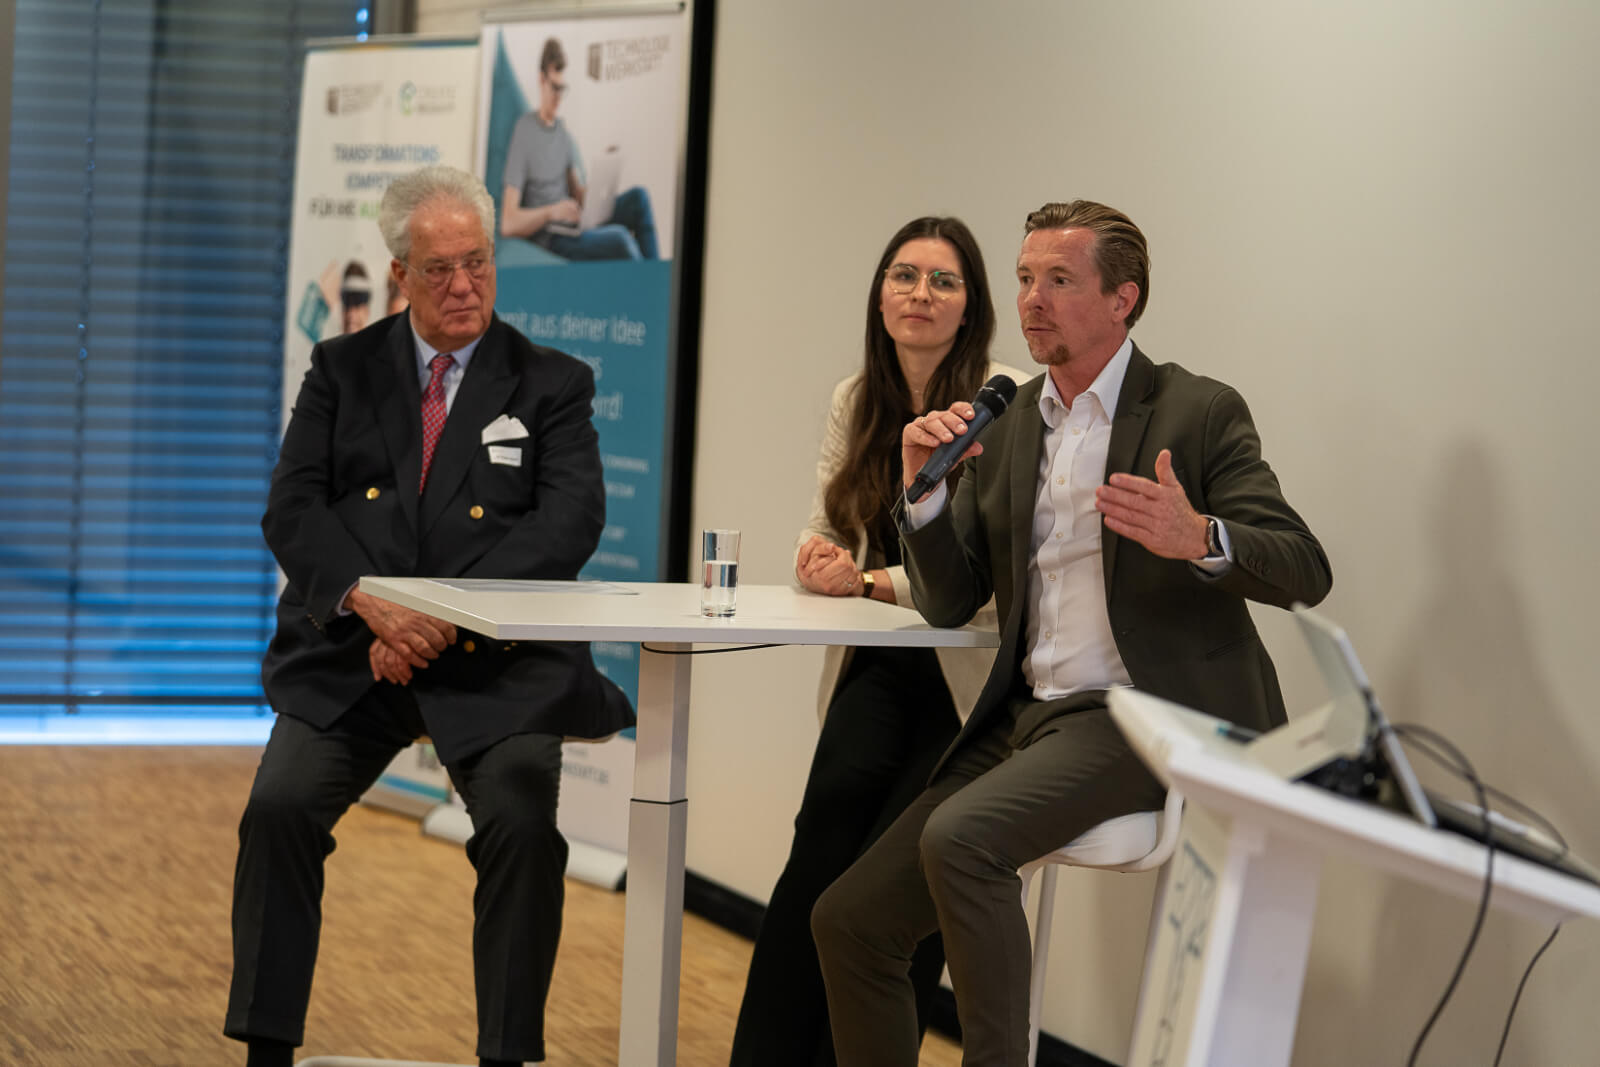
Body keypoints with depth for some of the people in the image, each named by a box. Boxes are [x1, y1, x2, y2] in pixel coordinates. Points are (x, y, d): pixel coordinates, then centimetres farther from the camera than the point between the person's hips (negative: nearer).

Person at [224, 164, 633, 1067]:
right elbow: (292, 510, 3)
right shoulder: (343, 370, 14)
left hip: (494, 664, -1)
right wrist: (369, 602, -16)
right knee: (281, 806, -20)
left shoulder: (551, 384, 8)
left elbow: (570, 523, -6)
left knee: (525, 825, -24)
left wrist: (449, 615, -18)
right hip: (352, 653, 2)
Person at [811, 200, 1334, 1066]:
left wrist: (1199, 539, -31)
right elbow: (947, 603, 13)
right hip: (1028, 716, 7)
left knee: (961, 835, -31)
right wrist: (923, 487, -5)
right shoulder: (1004, 425, 14)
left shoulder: (1198, 412, -2)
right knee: (848, 921, -1)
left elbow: (1305, 571, -10)